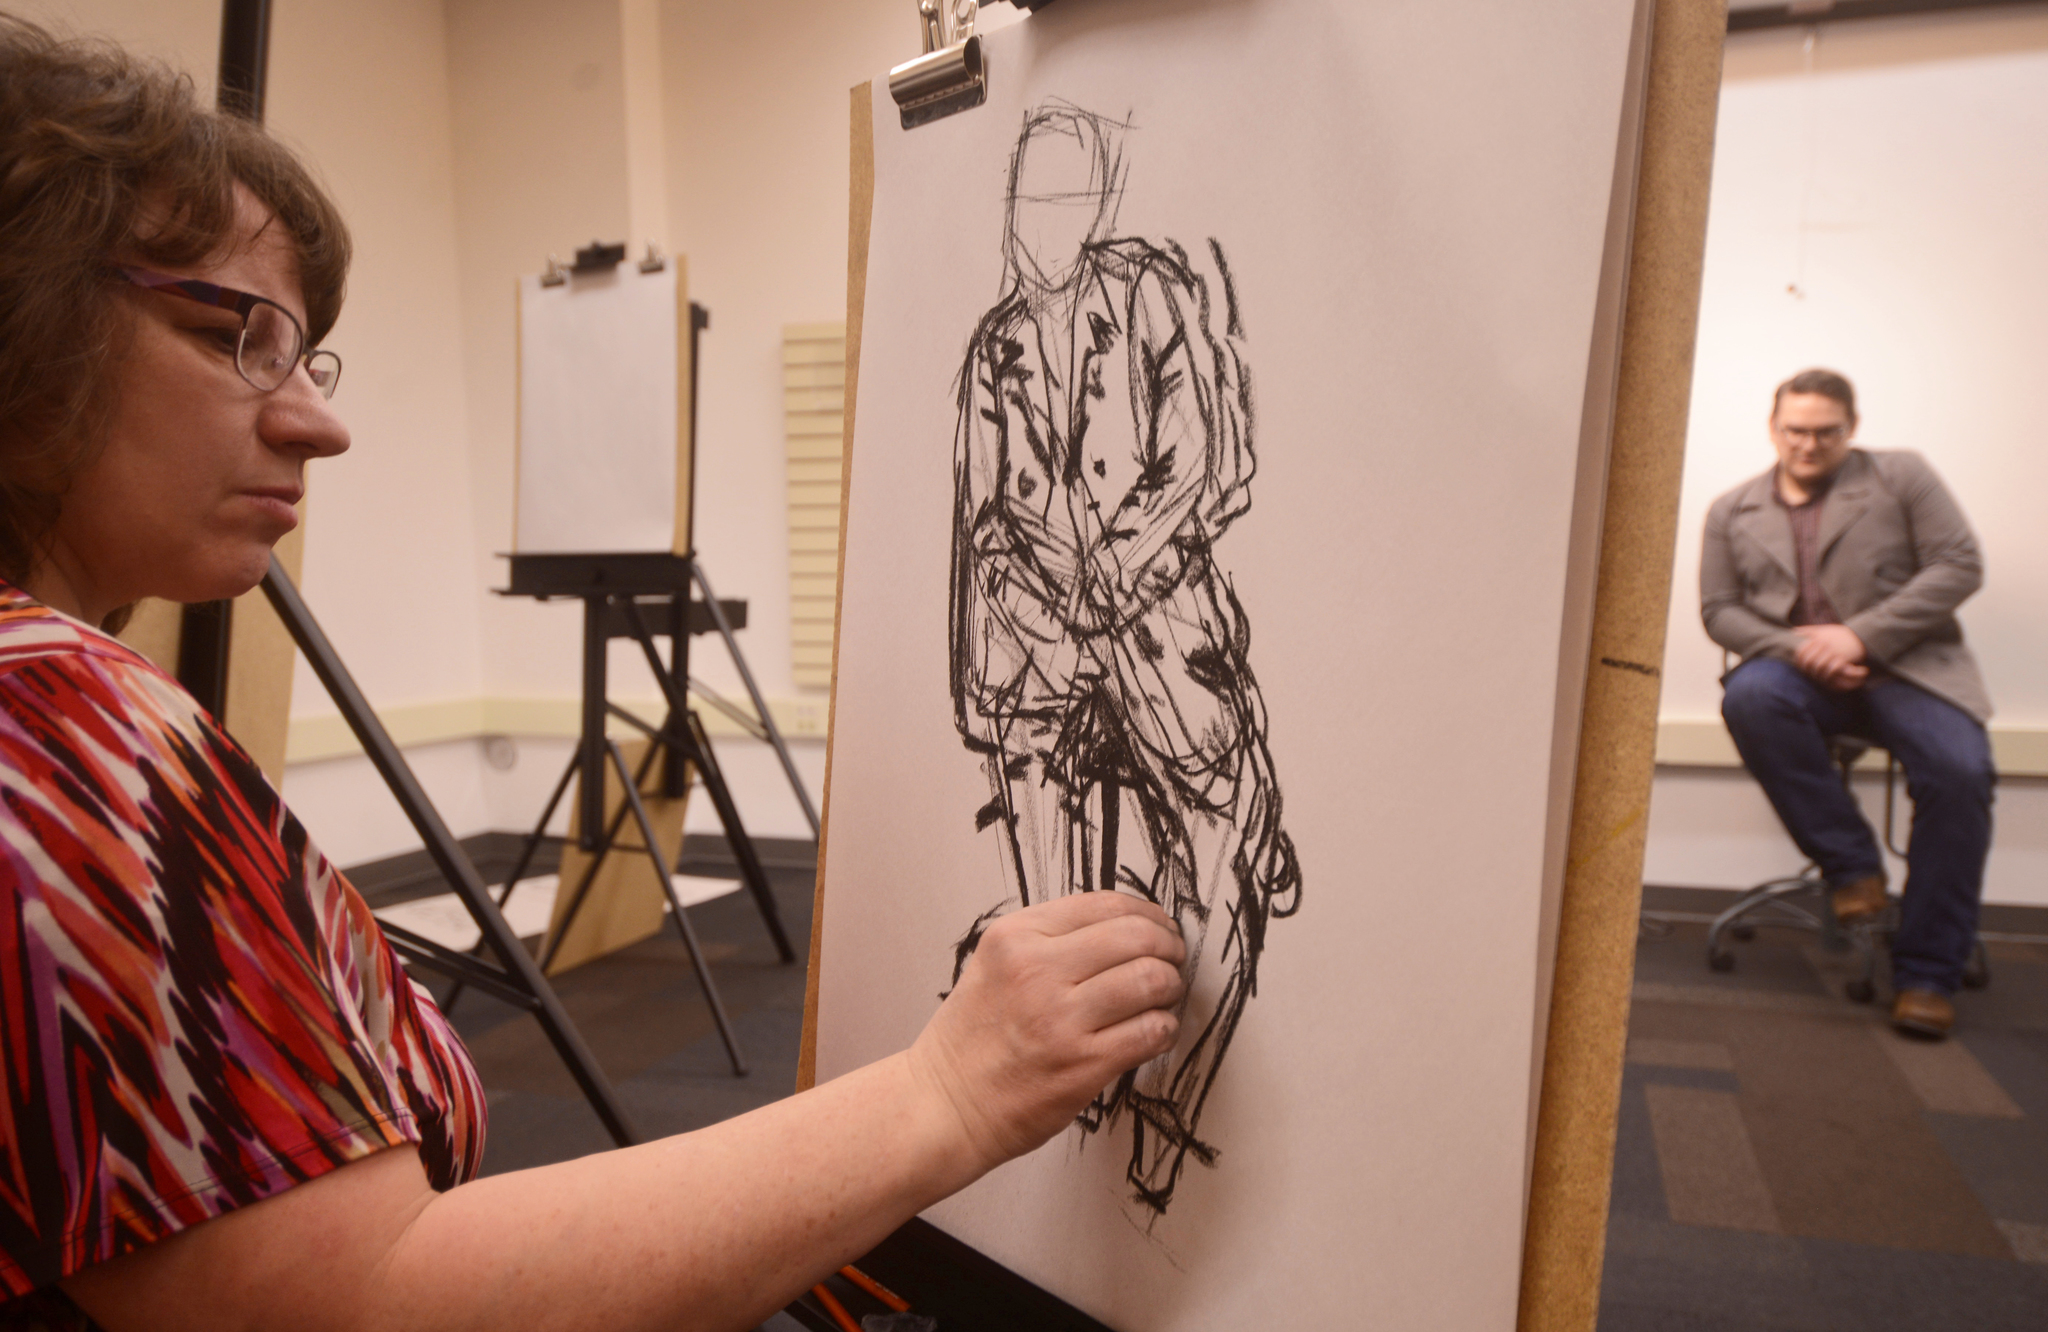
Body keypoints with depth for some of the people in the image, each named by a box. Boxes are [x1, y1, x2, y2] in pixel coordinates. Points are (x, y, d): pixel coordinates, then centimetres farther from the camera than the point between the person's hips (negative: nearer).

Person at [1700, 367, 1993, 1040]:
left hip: (1908, 666, -1)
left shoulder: (1901, 475, 9)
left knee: (1959, 772, -29)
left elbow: (1959, 564, 0)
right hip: (1800, 671, 1)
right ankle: (1852, 865, -17)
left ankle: (1926, 974, -16)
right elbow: (1720, 610, 7)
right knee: (1750, 698, -35)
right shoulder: (1733, 511, 13)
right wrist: (1796, 647, -13)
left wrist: (1862, 634, -13)